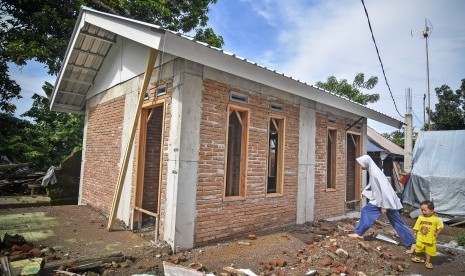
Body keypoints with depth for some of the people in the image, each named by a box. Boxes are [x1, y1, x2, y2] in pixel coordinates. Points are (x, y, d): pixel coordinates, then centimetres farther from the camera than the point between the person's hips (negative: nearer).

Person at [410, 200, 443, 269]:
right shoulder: (420, 217, -7)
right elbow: (416, 226, 1)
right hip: (421, 238, 1)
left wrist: (437, 233, -5)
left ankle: (428, 262, 28)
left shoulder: (435, 219, -12)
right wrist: (415, 232, 0)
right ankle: (418, 257, 36)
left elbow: (440, 227, 0)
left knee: (429, 251, 10)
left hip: (430, 239, -1)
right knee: (418, 248, 11)